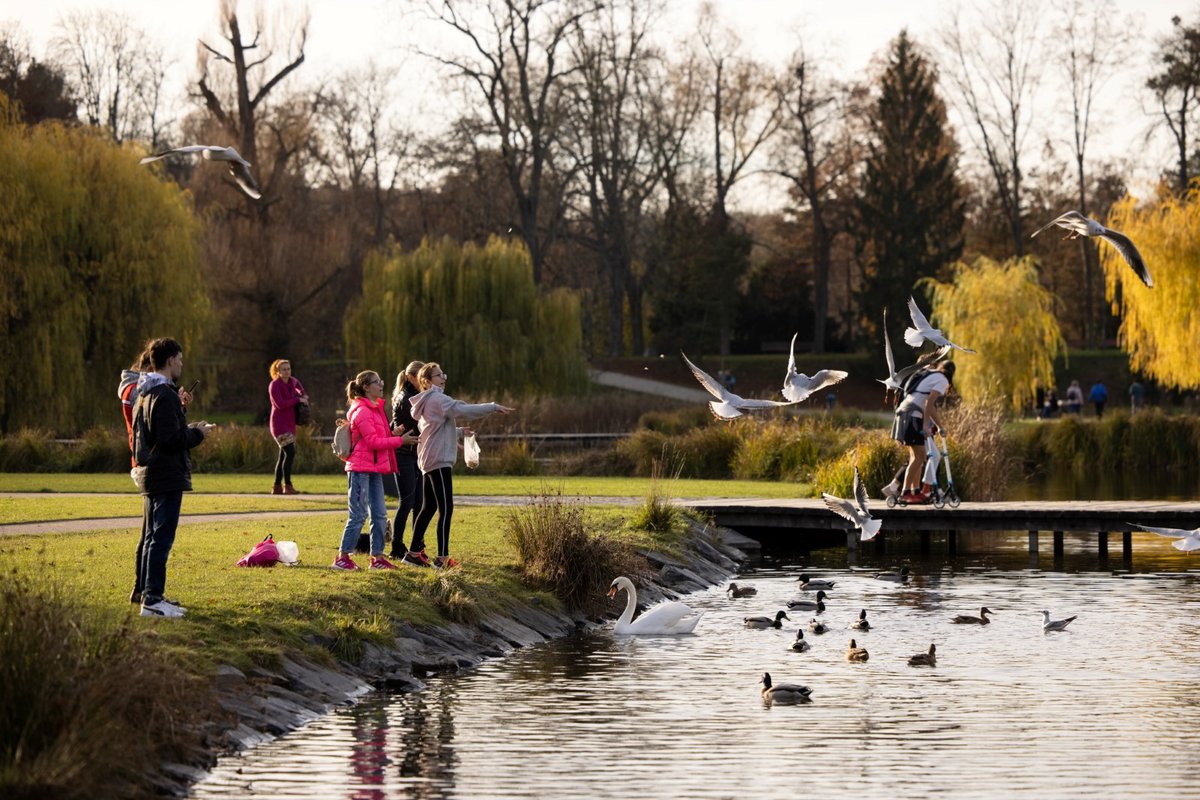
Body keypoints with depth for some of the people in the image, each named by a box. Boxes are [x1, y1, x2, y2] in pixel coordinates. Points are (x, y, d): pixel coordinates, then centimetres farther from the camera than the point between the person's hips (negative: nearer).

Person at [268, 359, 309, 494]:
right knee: (290, 452, -20)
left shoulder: (291, 381, 9)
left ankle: (277, 487, 16)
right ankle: (287, 486, -19)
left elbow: (297, 384, 36)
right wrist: (297, 399, -16)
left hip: (290, 424, 8)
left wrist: (303, 394, 16)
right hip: (279, 424, -8)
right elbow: (280, 404, -24)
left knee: (284, 455, 10)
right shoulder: (274, 385, -13)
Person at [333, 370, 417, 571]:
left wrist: (393, 434, 1)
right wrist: (400, 440, -15)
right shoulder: (362, 411, -15)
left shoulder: (375, 409, 16)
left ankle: (377, 557, 15)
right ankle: (342, 558, -1)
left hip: (374, 469, 10)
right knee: (358, 515, -7)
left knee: (380, 515, 10)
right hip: (360, 469, -10)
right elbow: (373, 442, -19)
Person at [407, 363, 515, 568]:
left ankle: (414, 552, 18)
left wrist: (459, 431, 20)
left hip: (427, 460, 10)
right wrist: (494, 407, -23)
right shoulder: (437, 399, -11)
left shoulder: (426, 402, 19)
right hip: (438, 460, -10)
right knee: (446, 508, -10)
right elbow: (462, 410, -24)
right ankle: (443, 558, -13)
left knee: (429, 507, 15)